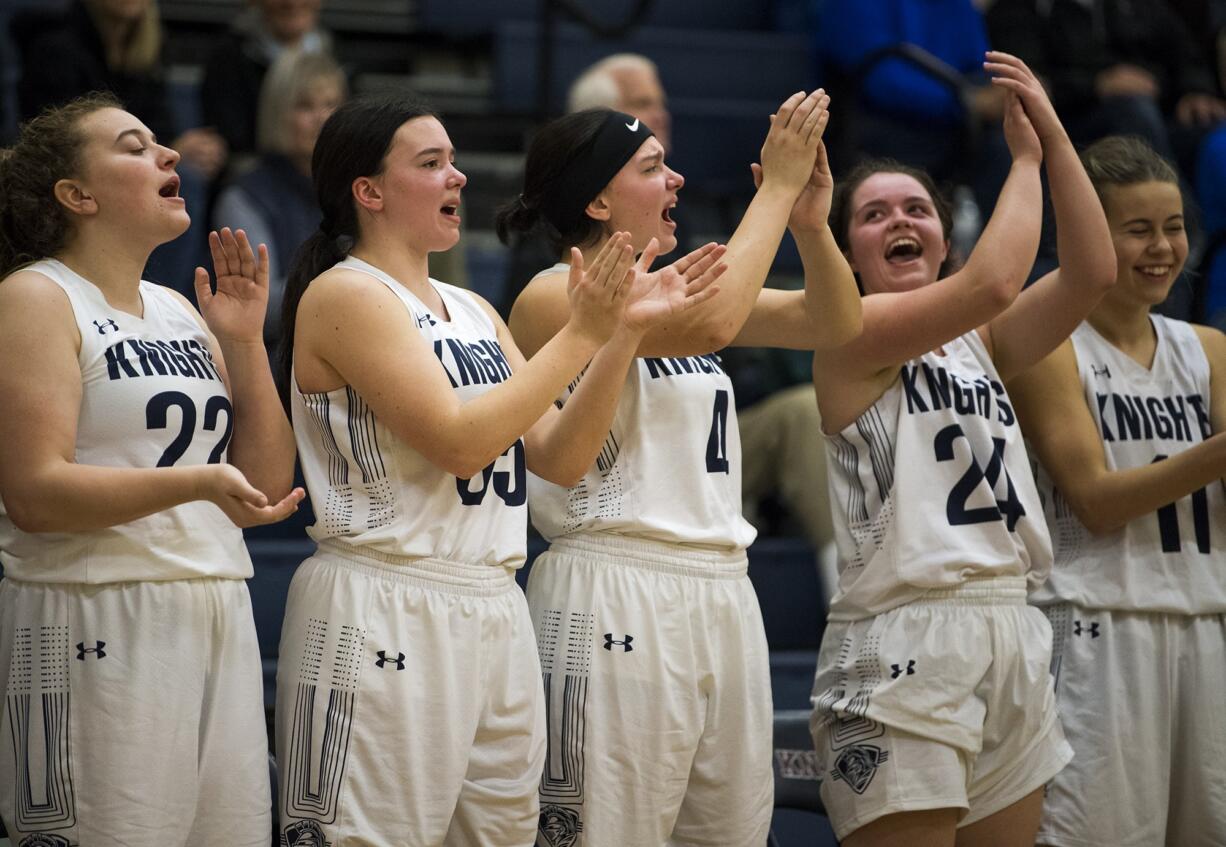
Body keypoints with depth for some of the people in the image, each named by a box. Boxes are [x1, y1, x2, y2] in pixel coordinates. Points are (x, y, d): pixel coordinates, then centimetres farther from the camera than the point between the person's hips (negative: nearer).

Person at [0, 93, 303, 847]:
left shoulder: (179, 312, 17)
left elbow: (269, 485, 15)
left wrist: (244, 341, 5)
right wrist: (198, 483, -26)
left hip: (218, 617, 7)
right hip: (101, 629, -7)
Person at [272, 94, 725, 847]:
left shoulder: (473, 311, 16)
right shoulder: (344, 294, -7)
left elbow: (558, 458, 10)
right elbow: (458, 440, -17)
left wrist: (625, 333, 1)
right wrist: (581, 335, -14)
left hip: (495, 615, 8)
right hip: (388, 621, -8)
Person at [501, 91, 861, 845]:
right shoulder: (552, 299, -8)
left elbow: (836, 323, 14)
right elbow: (711, 325, -22)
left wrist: (810, 222, -4)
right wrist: (775, 186, -15)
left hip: (723, 598, 8)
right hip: (617, 603, -7)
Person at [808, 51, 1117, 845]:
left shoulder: (980, 342, 18)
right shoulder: (850, 333, -4)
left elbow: (1091, 273, 4)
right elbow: (994, 281, -16)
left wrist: (1054, 137, 1)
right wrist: (1024, 159, -3)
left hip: (1013, 633, 7)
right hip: (906, 639, -7)